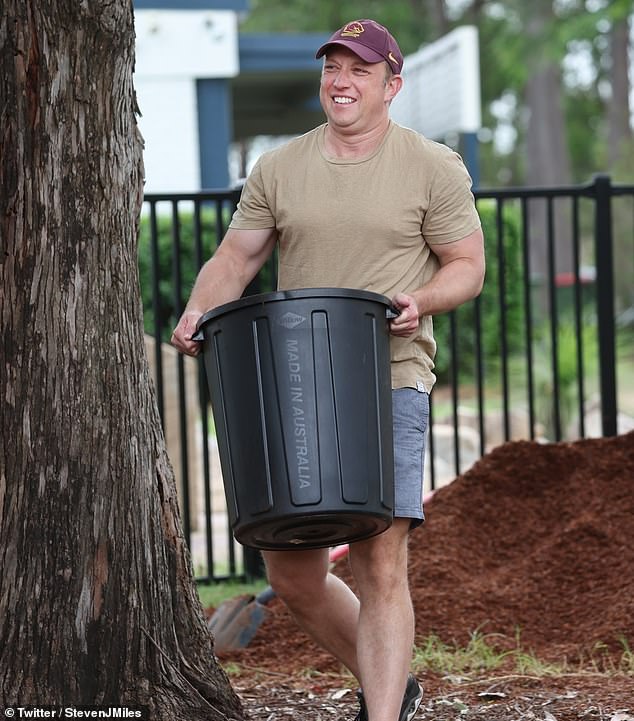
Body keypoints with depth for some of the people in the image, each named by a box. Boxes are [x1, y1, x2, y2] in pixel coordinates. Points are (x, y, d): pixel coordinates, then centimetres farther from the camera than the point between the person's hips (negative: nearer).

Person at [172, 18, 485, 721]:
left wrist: (420, 301, -17)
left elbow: (468, 265, 4)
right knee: (293, 578, 9)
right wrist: (197, 311, -9)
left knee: (380, 567, -14)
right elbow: (235, 256, 11)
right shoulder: (278, 169, 11)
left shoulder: (433, 168, 2)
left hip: (389, 382, -4)